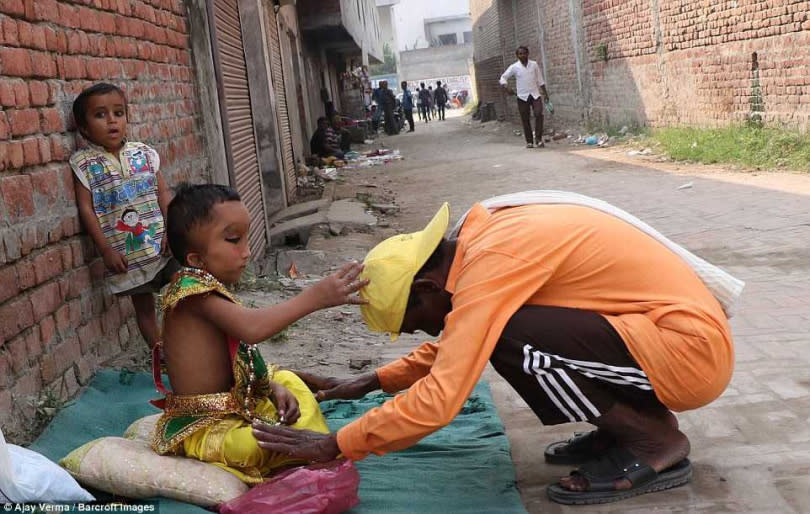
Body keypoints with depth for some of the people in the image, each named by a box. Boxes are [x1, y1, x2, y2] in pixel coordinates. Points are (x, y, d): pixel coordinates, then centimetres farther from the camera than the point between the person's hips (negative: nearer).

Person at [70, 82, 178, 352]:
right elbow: (86, 209, -5)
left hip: (163, 245, 2)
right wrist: (106, 250, -10)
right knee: (143, 306, 11)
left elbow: (163, 193, 4)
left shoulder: (144, 153, 4)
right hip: (125, 254, -1)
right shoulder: (83, 163, -4)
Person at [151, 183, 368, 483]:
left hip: (233, 406, 11)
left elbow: (242, 362, 10)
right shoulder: (193, 292, -23)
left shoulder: (212, 291, 8)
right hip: (202, 428, -10)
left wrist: (273, 388, -4)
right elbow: (251, 328, -40)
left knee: (288, 381, 26)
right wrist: (314, 298, -41)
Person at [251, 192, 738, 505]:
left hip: (692, 347, -9)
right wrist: (371, 382, 18)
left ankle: (656, 444, -4)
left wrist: (333, 445, -14)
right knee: (487, 331, 7)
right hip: (684, 325, 9)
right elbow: (454, 348, 21)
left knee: (509, 339, -23)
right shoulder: (491, 234, 6)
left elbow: (438, 401, -25)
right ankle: (629, 423, 12)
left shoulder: (493, 260, -23)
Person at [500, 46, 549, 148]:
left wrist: (545, 93, 10)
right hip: (522, 97, -1)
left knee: (539, 114, -17)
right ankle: (529, 141, 12)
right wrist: (507, 87, -19)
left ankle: (538, 138, -8)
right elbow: (503, 78, -1)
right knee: (525, 119, 2)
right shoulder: (514, 67, -1)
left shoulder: (534, 65, 5)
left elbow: (540, 80, 12)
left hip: (535, 94, 1)